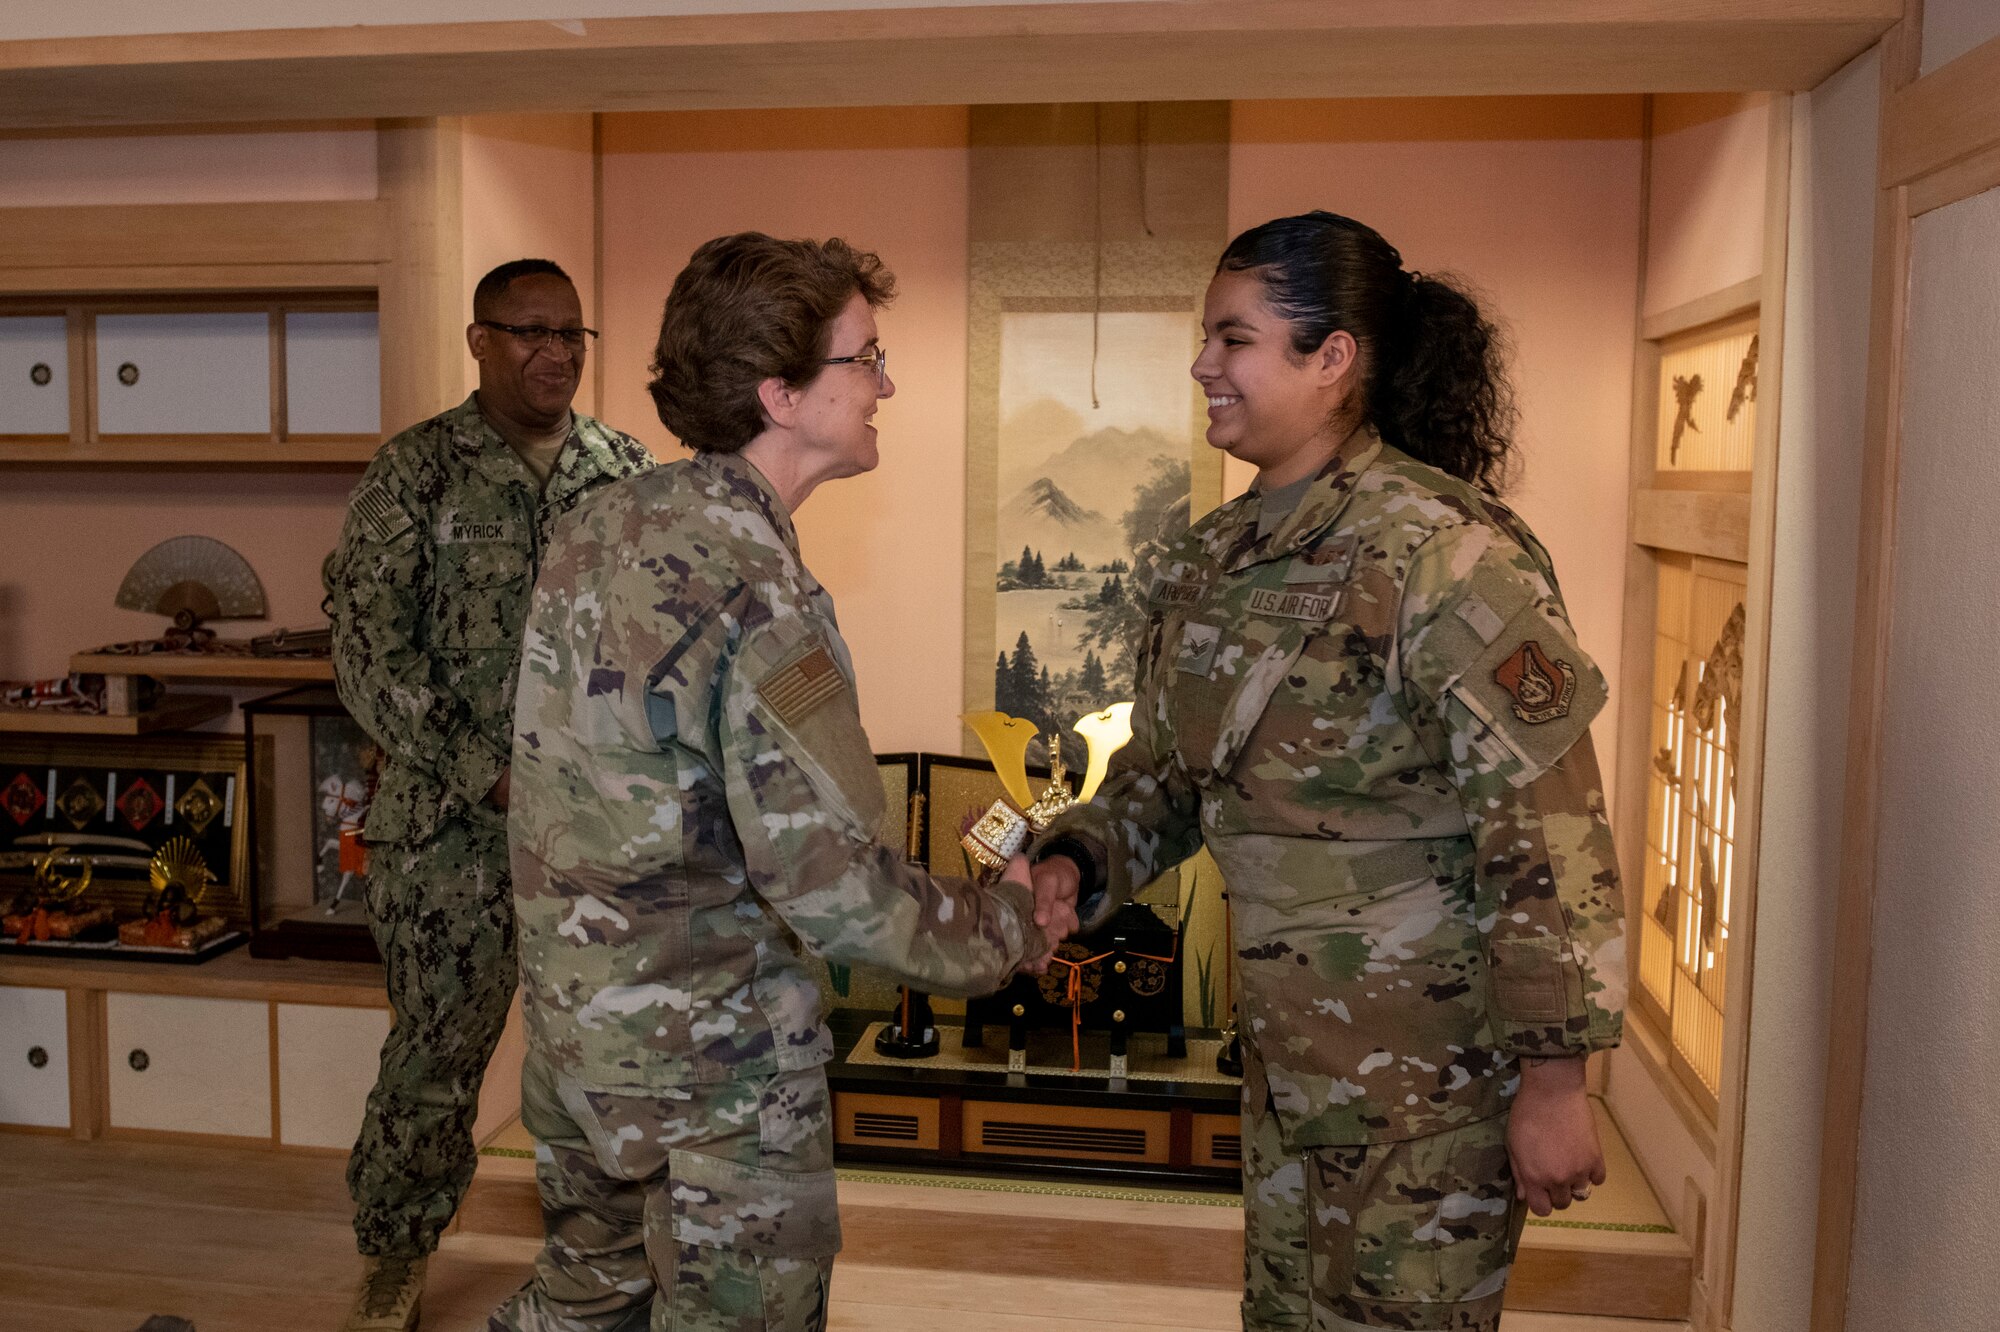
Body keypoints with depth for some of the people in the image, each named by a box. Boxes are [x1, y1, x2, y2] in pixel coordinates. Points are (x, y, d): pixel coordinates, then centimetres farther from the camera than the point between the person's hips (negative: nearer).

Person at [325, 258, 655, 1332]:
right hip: (454, 818, -2)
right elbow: (369, 651, -8)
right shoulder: (415, 471, -2)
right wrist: (491, 777, -14)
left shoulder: (627, 469, 7)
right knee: (438, 1042, 6)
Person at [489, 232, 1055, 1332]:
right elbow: (834, 889, -27)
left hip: (568, 1019, 8)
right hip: (713, 1057, -8)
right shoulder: (756, 595, -27)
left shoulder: (595, 527, 0)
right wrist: (1007, 926, -11)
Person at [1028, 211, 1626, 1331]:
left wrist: (1553, 1078, -19)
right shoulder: (1216, 558, 5)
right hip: (1290, 1050, 8)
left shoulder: (1443, 552, -20)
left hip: (1436, 1060, -7)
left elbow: (1551, 829, -21)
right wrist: (1075, 867, -4)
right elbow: (1165, 767, 14)